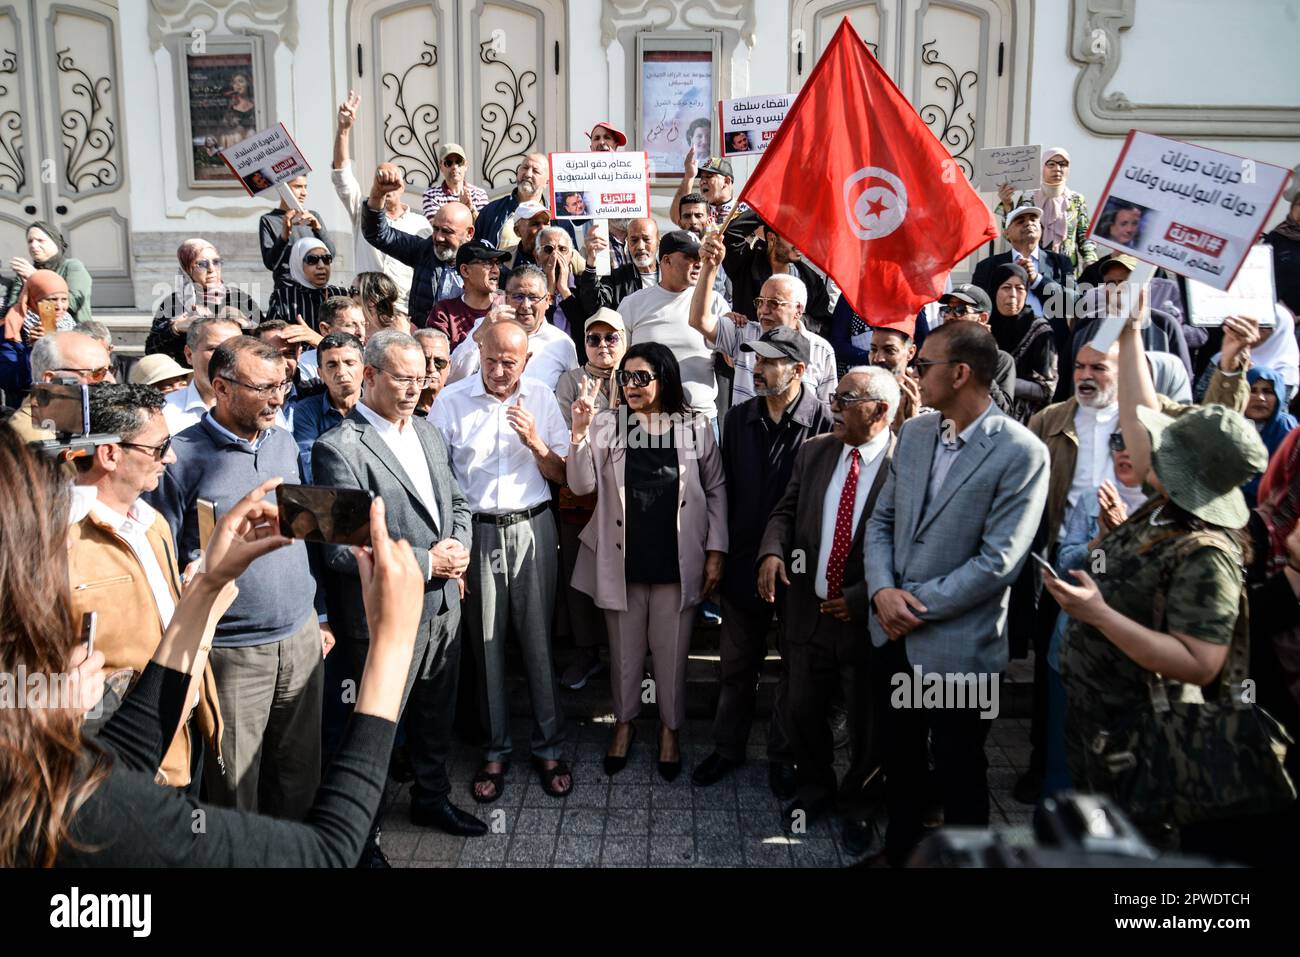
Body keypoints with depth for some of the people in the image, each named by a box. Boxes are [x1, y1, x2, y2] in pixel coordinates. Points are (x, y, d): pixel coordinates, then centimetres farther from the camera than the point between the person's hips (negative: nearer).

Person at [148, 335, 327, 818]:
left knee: (300, 777, 17)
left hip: (301, 639, 5)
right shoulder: (182, 456, -12)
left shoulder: (284, 442, 6)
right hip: (231, 651, -5)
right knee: (234, 787, 10)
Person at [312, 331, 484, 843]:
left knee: (436, 714, 22)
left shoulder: (428, 432, 7)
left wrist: (457, 547, -5)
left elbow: (456, 502, 16)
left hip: (443, 605, 7)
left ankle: (432, 798, 43)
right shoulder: (339, 449, -18)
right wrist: (426, 563, -19)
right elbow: (341, 550, -22)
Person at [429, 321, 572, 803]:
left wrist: (535, 442, -13)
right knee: (485, 644, 7)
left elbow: (562, 475, 6)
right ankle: (495, 750, 21)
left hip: (533, 528, 1)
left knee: (539, 640, 4)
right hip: (476, 530, 0)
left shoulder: (542, 398, 4)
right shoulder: (452, 400, -1)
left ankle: (549, 747, 18)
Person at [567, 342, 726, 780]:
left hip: (677, 561, -1)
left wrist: (715, 551, 0)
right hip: (622, 560, 1)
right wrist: (579, 431, -23)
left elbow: (716, 490, 4)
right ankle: (624, 721, 36)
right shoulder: (607, 424, -3)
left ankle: (670, 727, 32)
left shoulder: (696, 428, -2)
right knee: (624, 649, 15)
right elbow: (582, 485, -10)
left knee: (672, 651, 11)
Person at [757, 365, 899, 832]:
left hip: (869, 619, -5)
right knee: (799, 712, 18)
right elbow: (786, 511, 11)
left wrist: (862, 599, -18)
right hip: (810, 613, 5)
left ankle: (859, 802, 42)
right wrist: (773, 550, -10)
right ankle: (815, 789, 45)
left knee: (870, 726, 14)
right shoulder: (813, 451, 3)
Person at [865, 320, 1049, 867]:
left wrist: (918, 606, -16)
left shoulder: (1021, 453, -17)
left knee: (958, 771, 12)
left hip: (957, 645, -6)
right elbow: (882, 519, 7)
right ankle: (899, 850, 43)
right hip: (896, 634, 6)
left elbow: (998, 561, -19)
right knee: (900, 755, 22)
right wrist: (883, 590, -10)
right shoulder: (913, 432, 4)